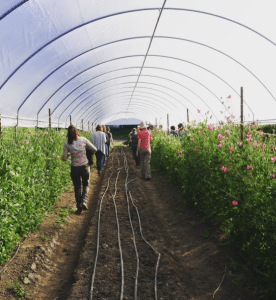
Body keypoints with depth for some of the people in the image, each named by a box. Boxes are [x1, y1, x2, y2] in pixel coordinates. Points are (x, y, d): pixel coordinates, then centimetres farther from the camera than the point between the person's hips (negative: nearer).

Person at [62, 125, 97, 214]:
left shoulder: (67, 144, -9)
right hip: (85, 167, 0)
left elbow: (64, 158, -4)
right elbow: (94, 149, 0)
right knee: (86, 185, 22)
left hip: (74, 168, 0)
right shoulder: (83, 140, -8)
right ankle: (83, 202, 1)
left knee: (77, 188, 19)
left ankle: (79, 207, 18)